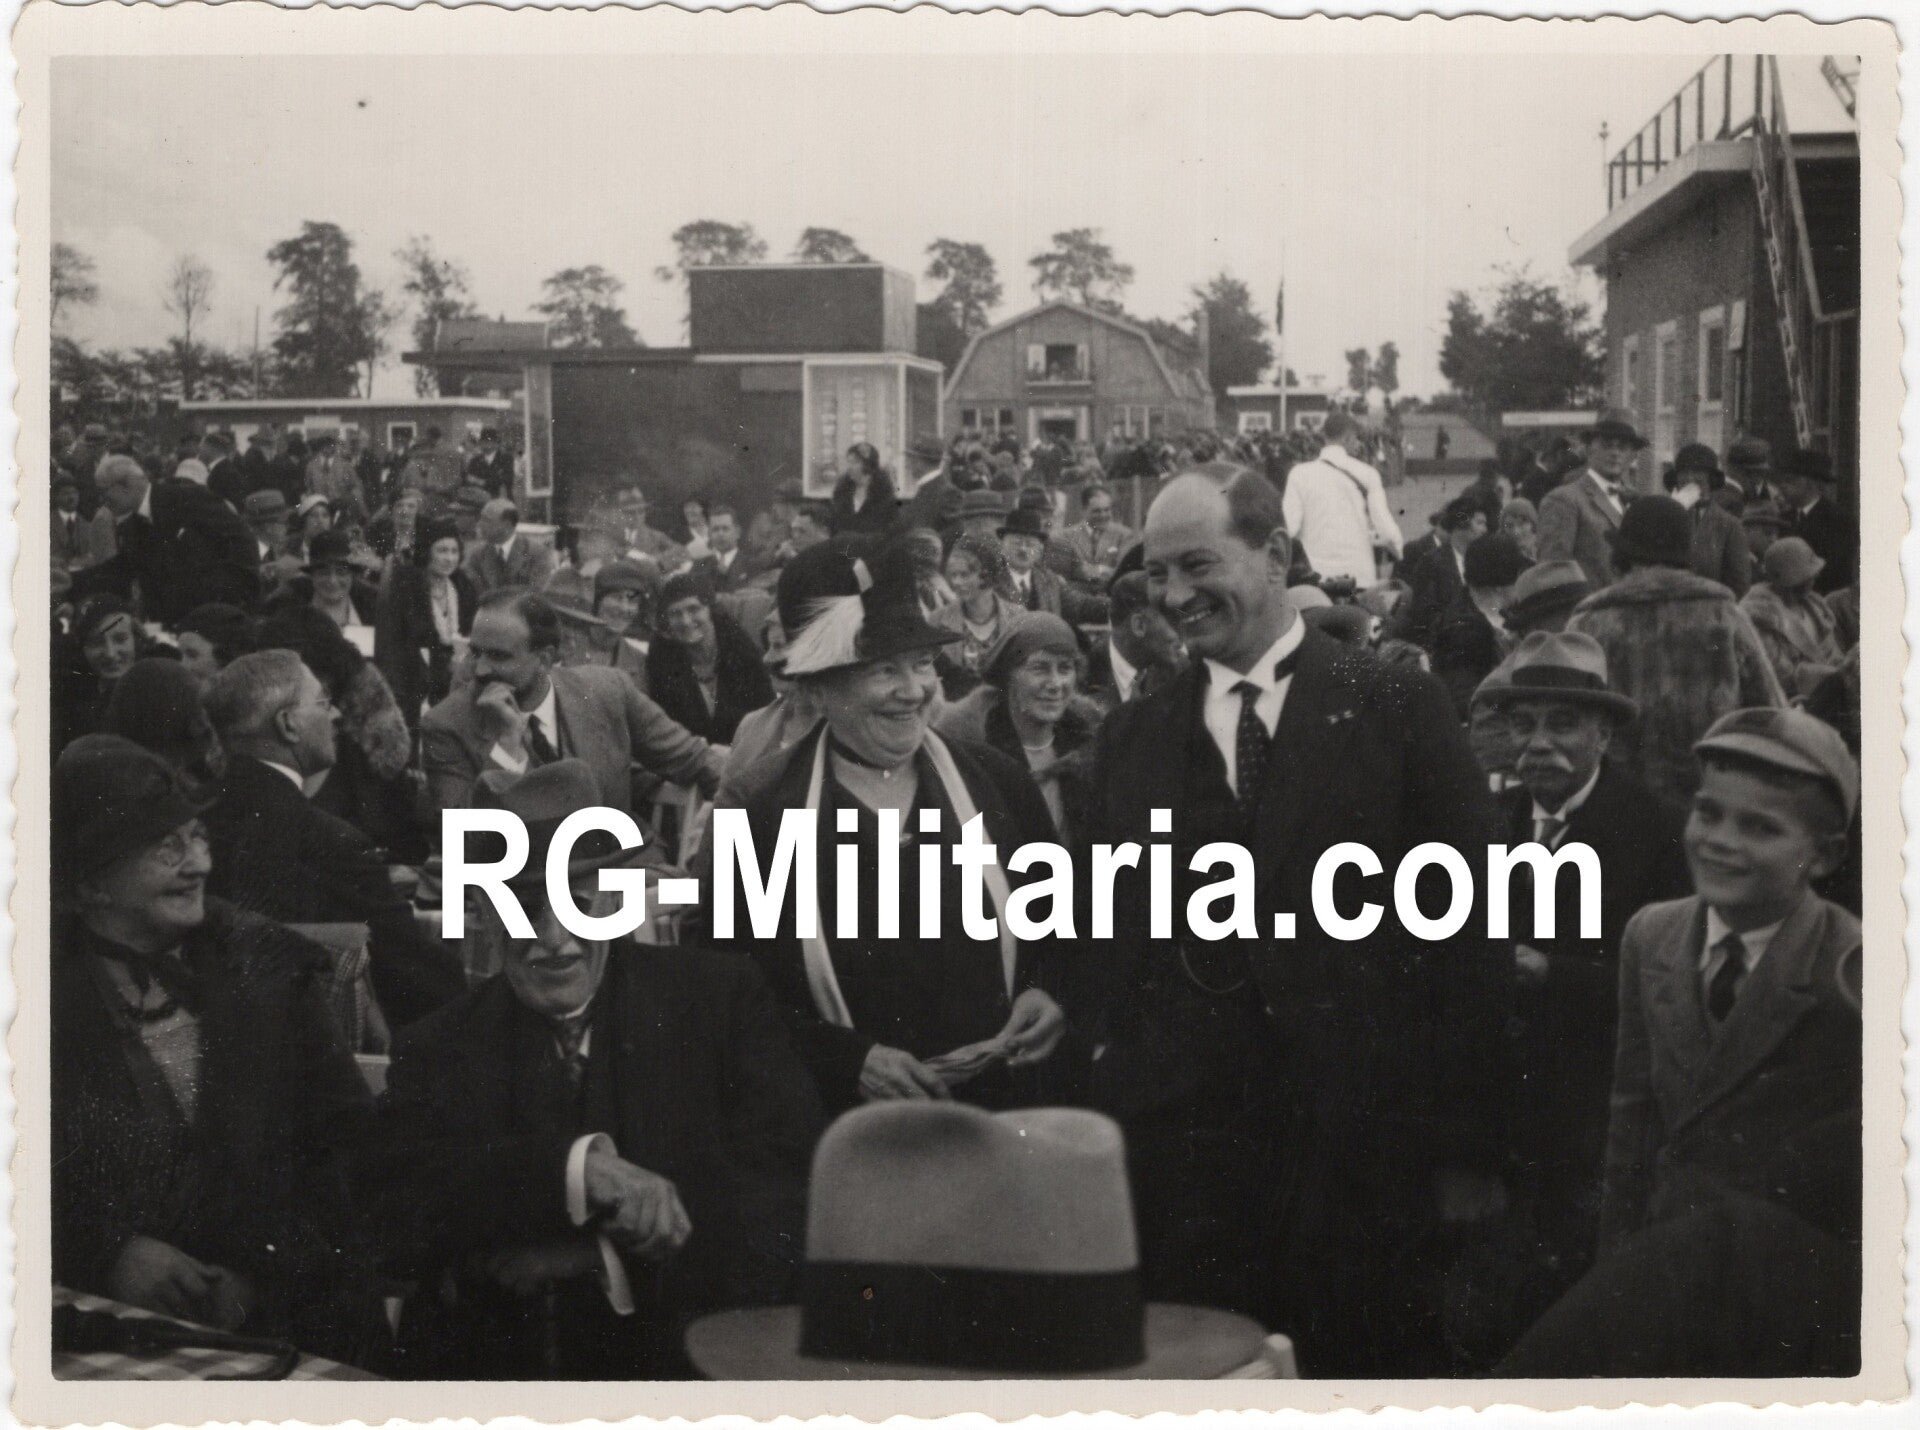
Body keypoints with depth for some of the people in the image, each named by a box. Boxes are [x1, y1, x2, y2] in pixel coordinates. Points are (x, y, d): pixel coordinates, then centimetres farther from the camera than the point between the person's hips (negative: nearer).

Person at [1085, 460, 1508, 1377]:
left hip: (1364, 1154, -2)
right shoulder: (1130, 738, 11)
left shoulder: (1396, 707, 1)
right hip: (1181, 1154, 2)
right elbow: (1110, 946, 12)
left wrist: (1466, 1145, -4)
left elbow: (1465, 931, -1)